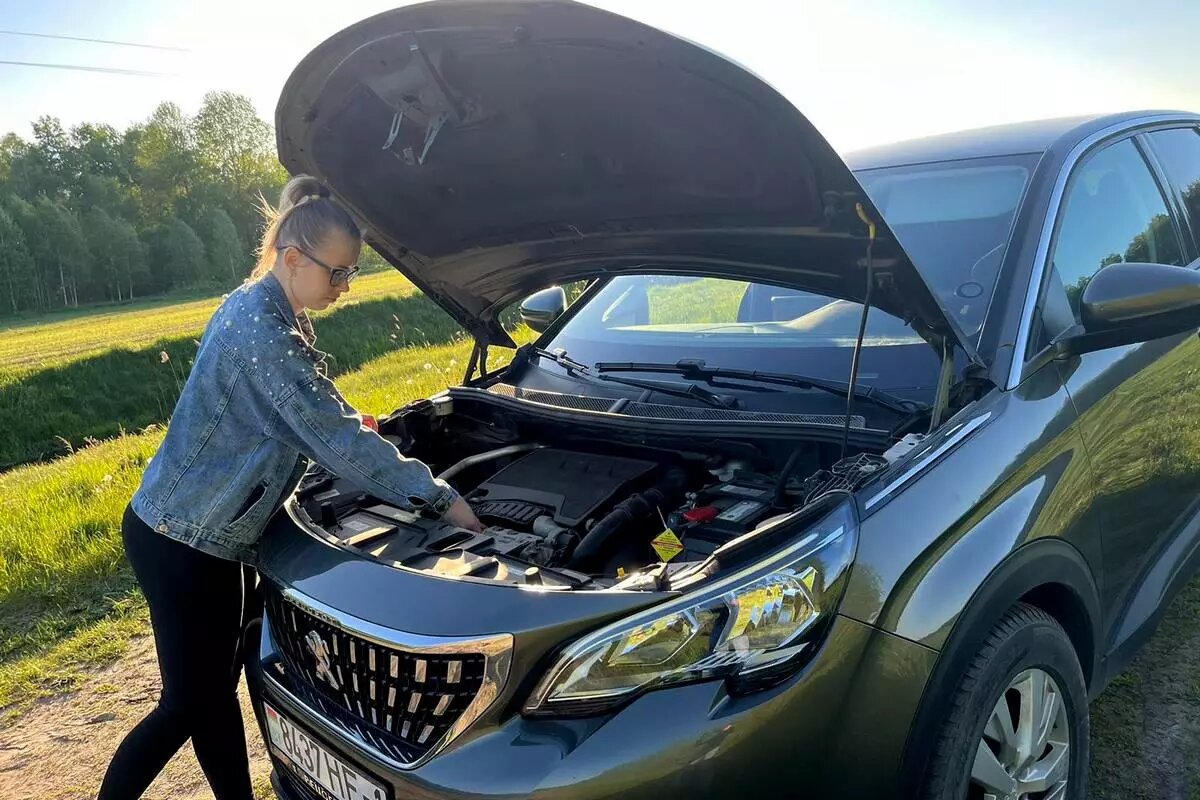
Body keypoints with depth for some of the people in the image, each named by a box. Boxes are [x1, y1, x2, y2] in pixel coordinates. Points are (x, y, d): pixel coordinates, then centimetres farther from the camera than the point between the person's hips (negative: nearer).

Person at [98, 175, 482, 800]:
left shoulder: (260, 310, 6)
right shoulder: (262, 331, -25)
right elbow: (335, 440, -26)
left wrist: (345, 423, 13)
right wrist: (438, 495, -20)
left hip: (209, 535, 9)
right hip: (180, 544, -9)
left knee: (215, 686, 17)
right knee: (188, 703, 4)